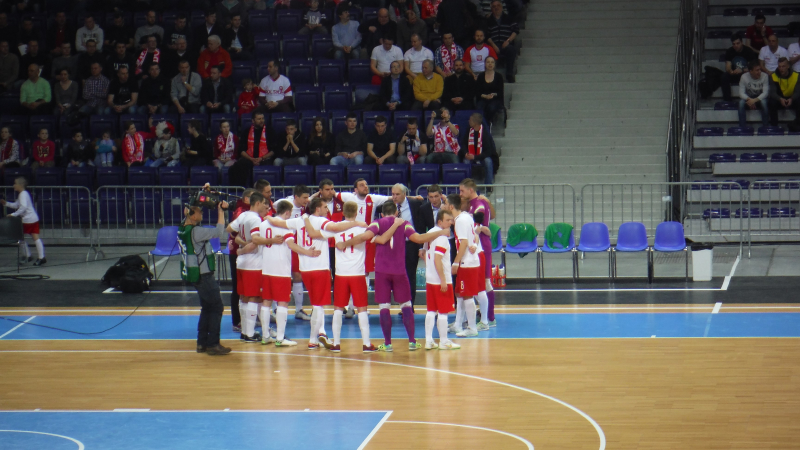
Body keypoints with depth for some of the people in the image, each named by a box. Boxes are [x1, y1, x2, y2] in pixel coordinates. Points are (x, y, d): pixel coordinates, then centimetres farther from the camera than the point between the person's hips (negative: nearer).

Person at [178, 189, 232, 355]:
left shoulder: (183, 228, 3)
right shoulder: (195, 231, -24)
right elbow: (219, 232, -27)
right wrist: (221, 211, -17)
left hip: (194, 274, 10)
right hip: (203, 275, -10)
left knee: (207, 308, 18)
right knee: (217, 307, -2)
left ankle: (202, 343, 20)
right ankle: (213, 344, -1)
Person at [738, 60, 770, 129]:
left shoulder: (764, 76, -18)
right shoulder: (744, 77, -16)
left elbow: (765, 92, -20)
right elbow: (741, 93, -17)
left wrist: (755, 100, -35)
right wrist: (749, 99, -37)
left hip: (760, 97, -1)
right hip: (748, 97, 1)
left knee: (764, 102, -35)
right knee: (741, 102, -32)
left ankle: (766, 126, -22)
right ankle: (742, 127, -24)